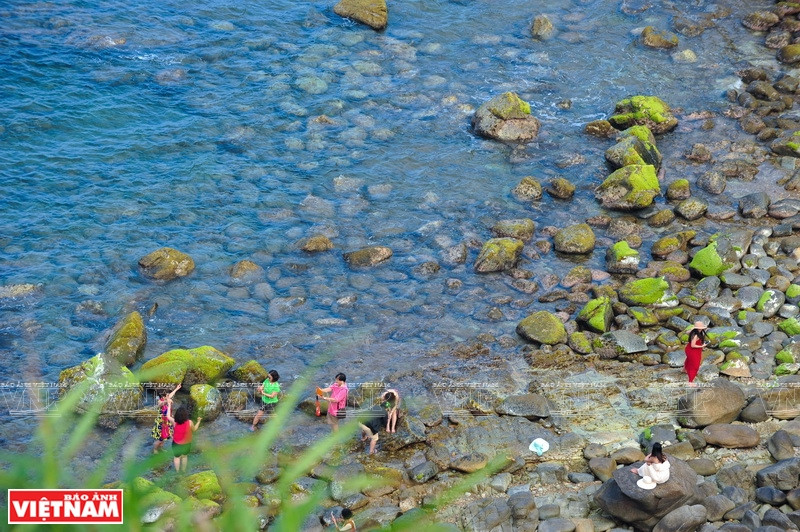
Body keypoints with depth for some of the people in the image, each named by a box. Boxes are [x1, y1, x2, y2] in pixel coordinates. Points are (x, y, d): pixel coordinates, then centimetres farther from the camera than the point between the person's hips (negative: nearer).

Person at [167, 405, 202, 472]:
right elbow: (194, 429, -6)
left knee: (177, 457, 21)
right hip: (186, 444, 1)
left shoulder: (175, 422, -25)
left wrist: (169, 405, -2)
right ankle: (183, 470, 42)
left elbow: (168, 416, -6)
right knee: (184, 456, 26)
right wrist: (199, 421, 7)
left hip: (177, 444, -1)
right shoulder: (190, 422, -26)